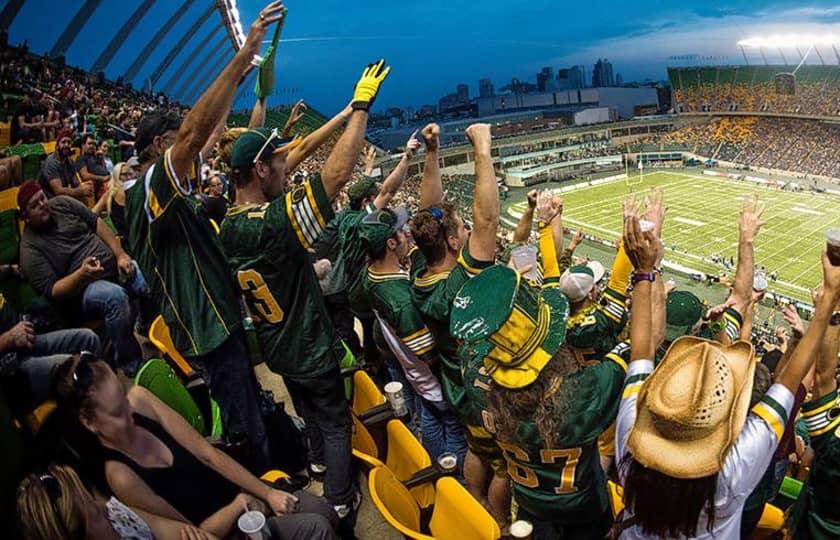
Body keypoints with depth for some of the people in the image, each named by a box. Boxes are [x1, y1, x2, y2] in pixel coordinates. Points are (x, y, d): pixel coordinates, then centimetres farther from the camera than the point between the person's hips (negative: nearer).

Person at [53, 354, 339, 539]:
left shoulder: (139, 399, -13)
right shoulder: (118, 475, -28)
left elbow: (209, 453, -8)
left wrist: (267, 493, -8)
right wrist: (240, 503, -16)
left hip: (240, 494, 6)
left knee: (324, 512, 1)